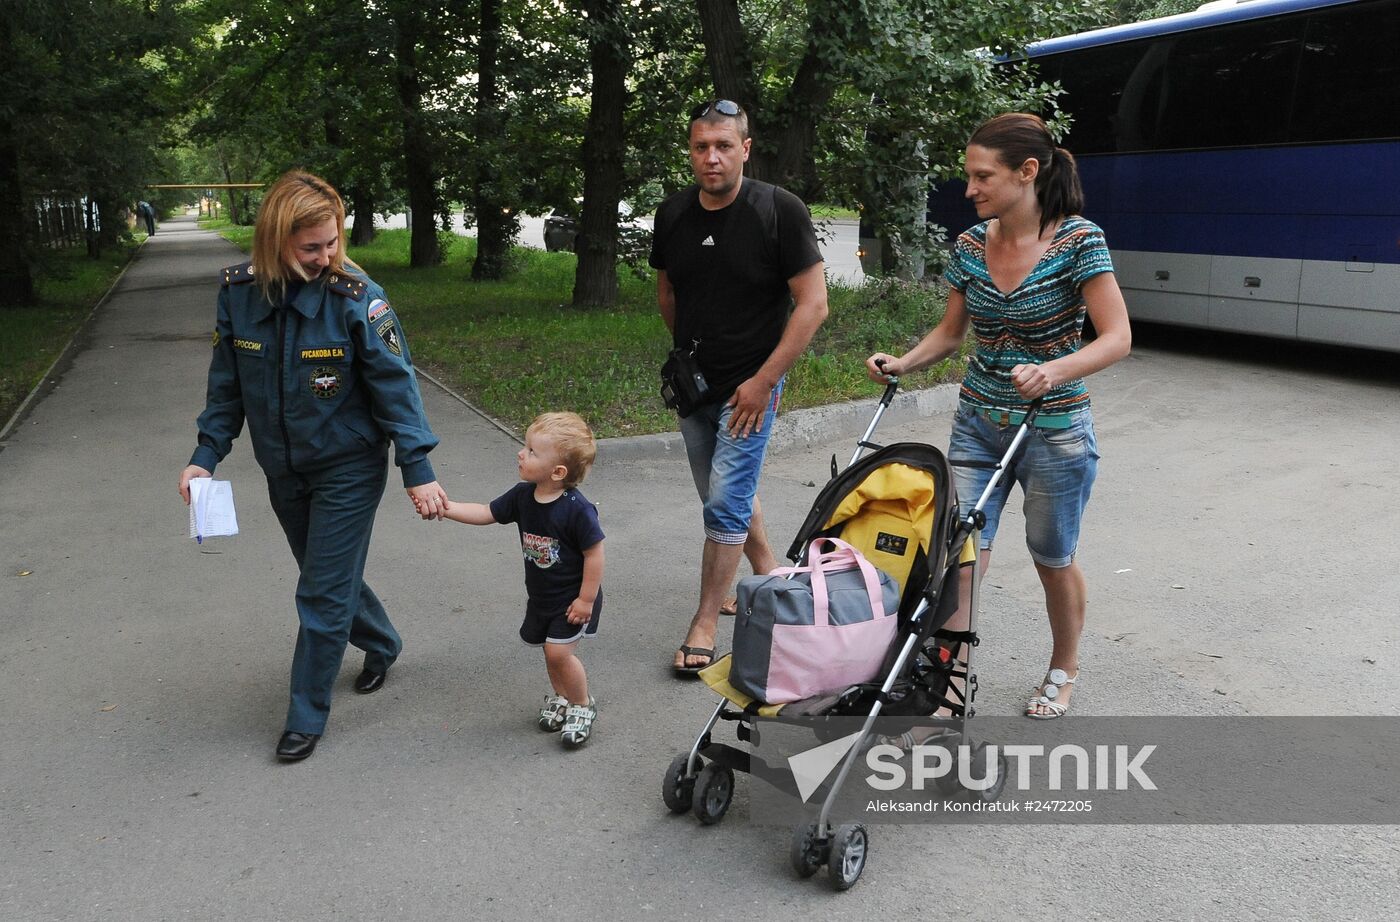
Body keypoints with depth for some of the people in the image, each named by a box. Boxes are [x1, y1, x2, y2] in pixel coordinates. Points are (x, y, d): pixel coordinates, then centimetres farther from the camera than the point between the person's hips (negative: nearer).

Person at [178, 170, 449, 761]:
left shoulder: (356, 298, -20)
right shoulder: (239, 292, -9)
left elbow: (395, 385, -16)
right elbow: (227, 383, 2)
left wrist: (417, 469, -18)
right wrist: (206, 455, -4)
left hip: (348, 469, -5)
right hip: (283, 471, 5)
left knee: (324, 595, 0)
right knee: (330, 575, 21)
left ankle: (306, 717, 17)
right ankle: (381, 645, 48)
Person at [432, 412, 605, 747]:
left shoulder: (577, 509, -28)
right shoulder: (523, 496, -7)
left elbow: (594, 552, -22)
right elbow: (487, 513, 3)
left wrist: (586, 599, -19)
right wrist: (447, 508, -9)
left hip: (573, 597, -7)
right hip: (540, 594, 7)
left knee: (559, 651, -11)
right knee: (551, 650, 18)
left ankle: (582, 705, 12)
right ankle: (560, 697, 42)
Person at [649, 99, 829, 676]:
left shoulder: (780, 210, -15)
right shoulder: (672, 214, 0)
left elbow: (813, 304, -15)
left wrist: (763, 381, -17)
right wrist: (686, 351, 14)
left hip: (750, 387, -6)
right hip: (694, 386, 6)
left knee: (726, 502, -6)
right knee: (725, 493, 17)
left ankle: (704, 625, 5)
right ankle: (768, 574, 39)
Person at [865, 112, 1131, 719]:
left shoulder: (1078, 241, -14)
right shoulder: (972, 245, 0)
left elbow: (1117, 338, -18)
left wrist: (1053, 372, -35)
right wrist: (904, 363, -7)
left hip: (1054, 431, -4)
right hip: (977, 425, 4)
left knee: (1053, 561, 13)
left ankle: (1064, 670, 39)